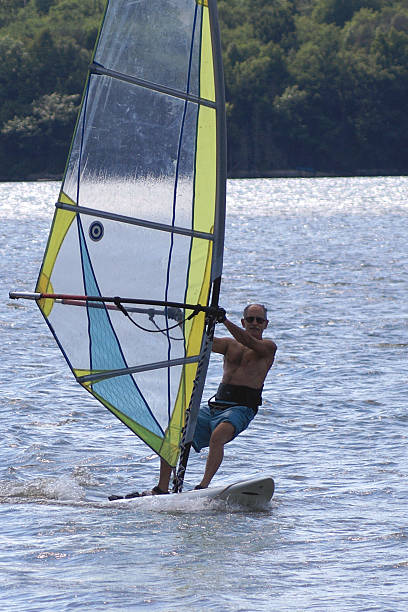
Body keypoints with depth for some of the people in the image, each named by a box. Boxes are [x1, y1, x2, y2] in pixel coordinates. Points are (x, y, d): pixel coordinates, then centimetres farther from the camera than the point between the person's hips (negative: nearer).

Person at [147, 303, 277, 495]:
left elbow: (248, 342, -14)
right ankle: (162, 489, -7)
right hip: (215, 405, 6)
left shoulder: (268, 347, 6)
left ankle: (204, 486, -39)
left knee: (217, 435, -36)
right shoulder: (230, 344, 21)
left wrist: (224, 320, -26)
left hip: (240, 408, -6)